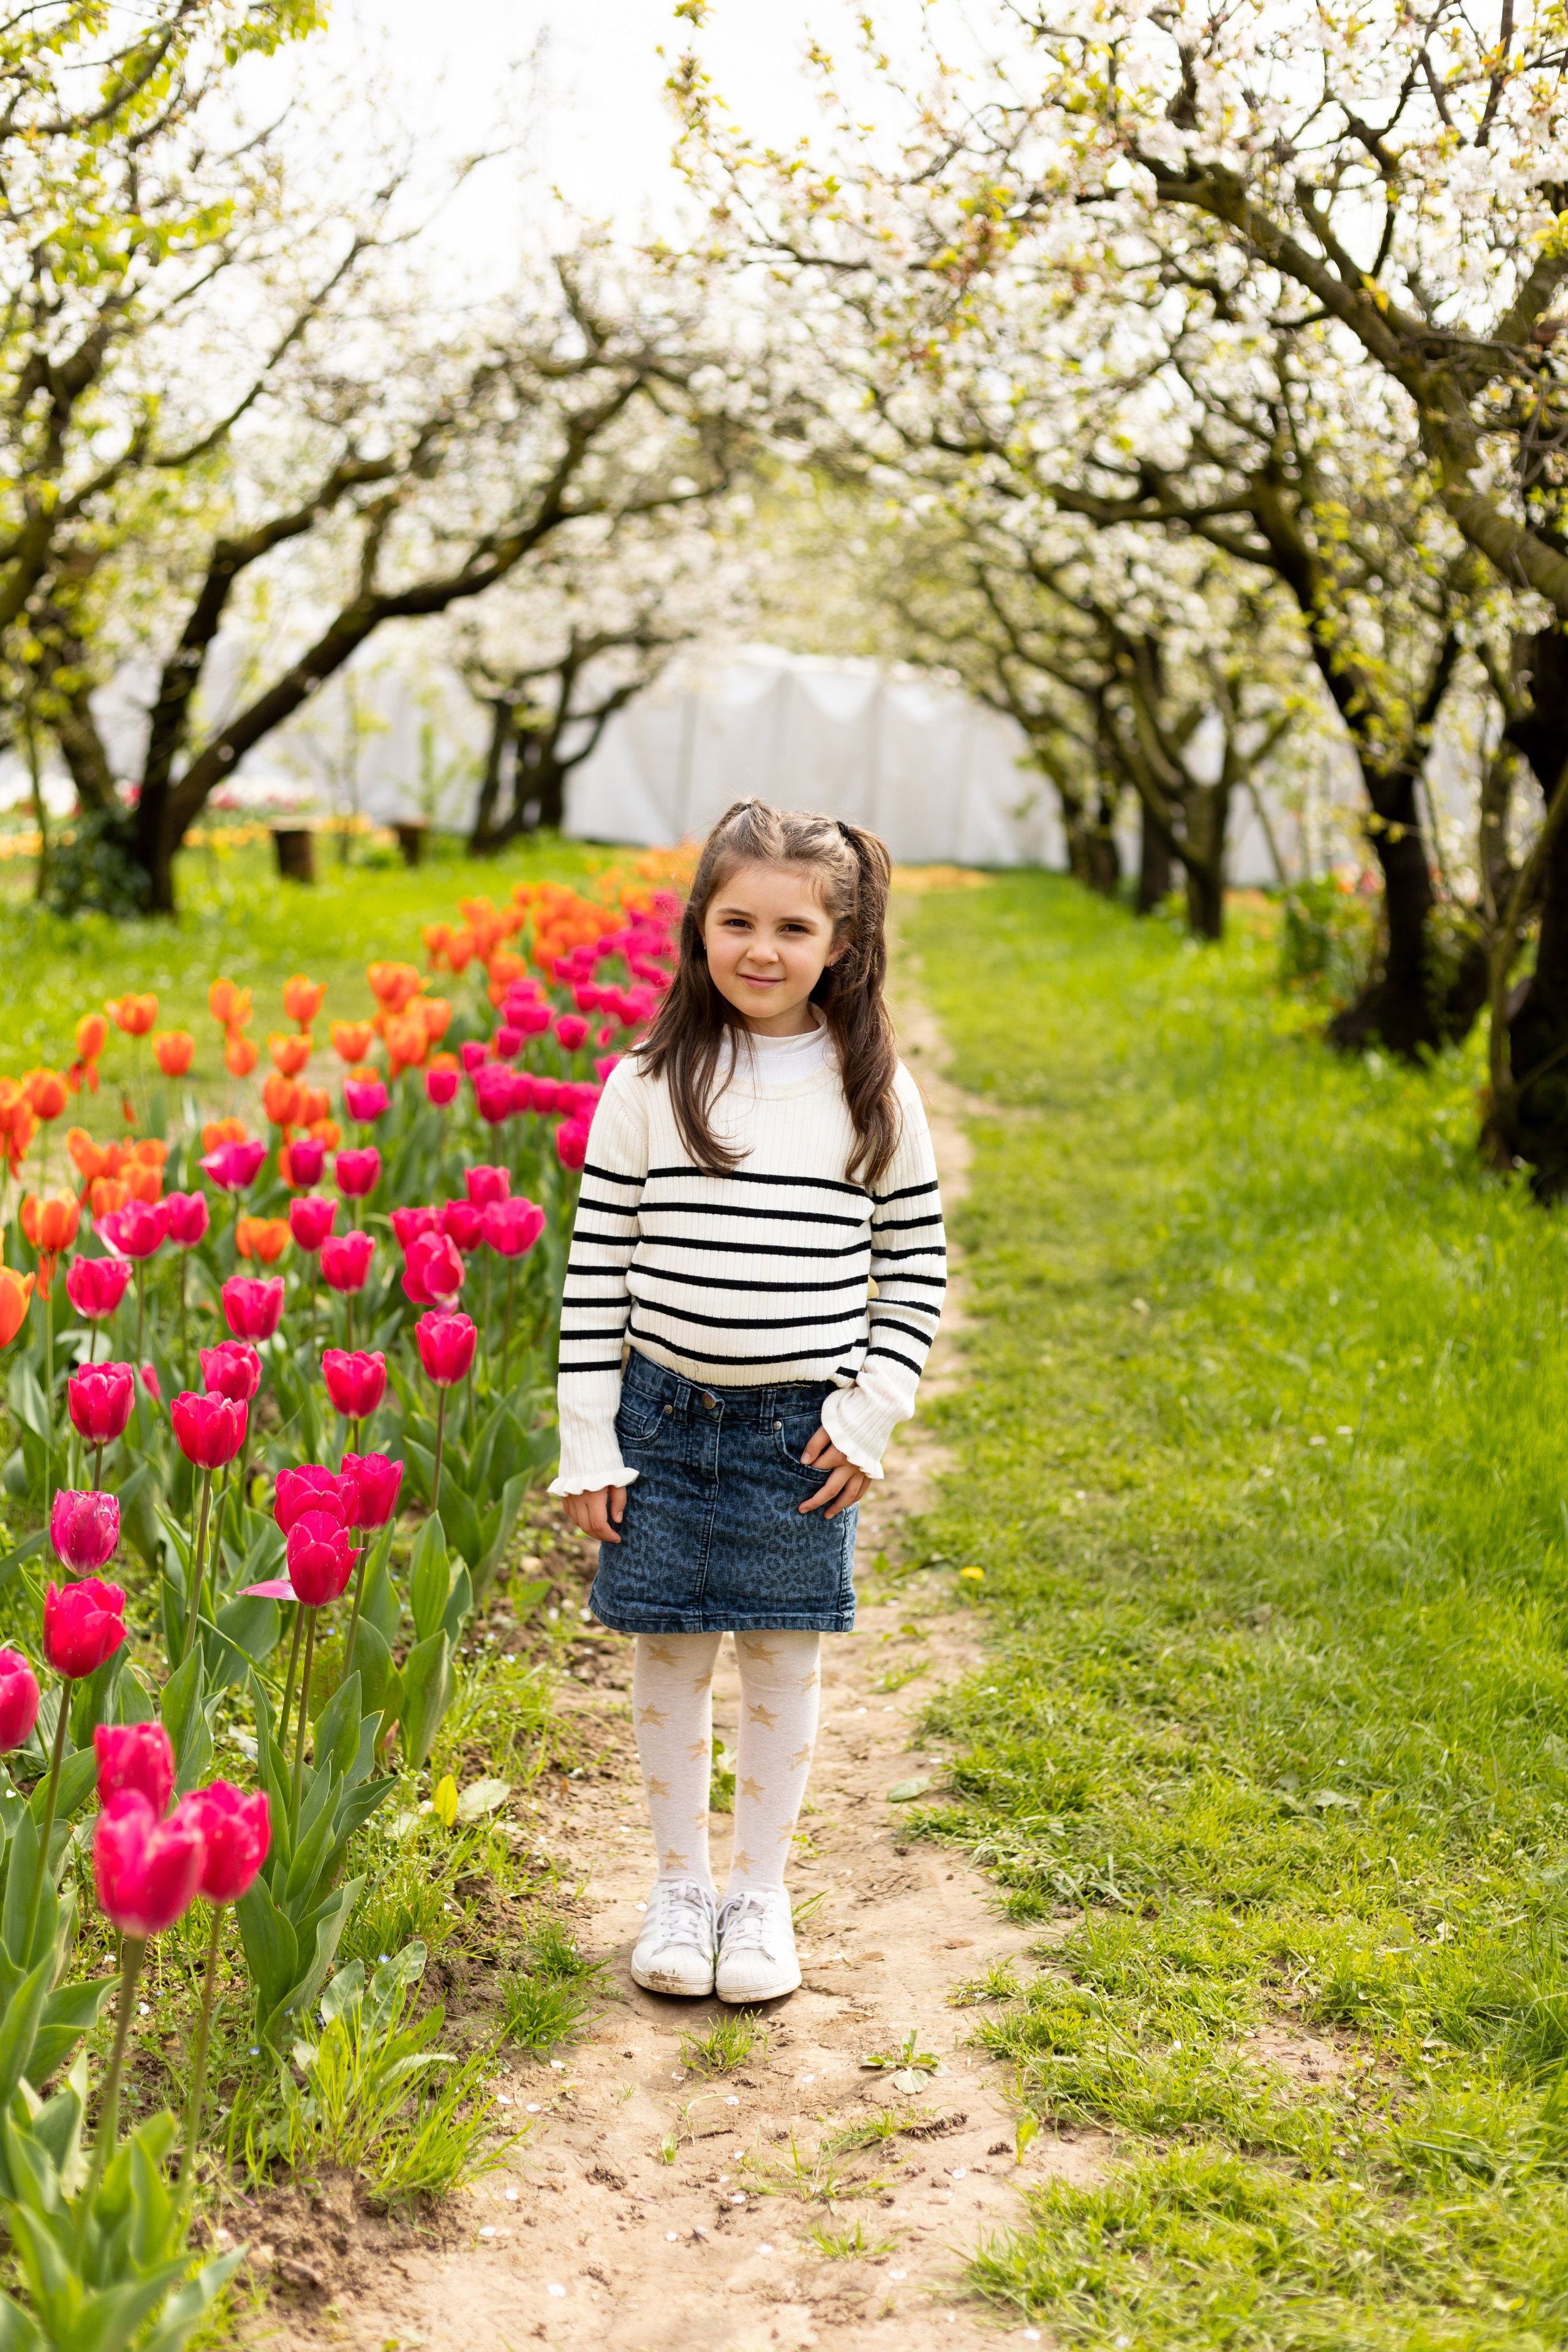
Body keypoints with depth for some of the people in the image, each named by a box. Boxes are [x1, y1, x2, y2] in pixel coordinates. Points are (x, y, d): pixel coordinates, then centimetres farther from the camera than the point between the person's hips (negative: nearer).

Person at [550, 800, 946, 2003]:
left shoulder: (875, 1092, -2)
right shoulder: (650, 1083, -4)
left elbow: (917, 1264, 5)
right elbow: (598, 1264, -1)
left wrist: (871, 1417, -4)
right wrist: (587, 1443, -2)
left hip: (806, 1428, 0)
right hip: (666, 1417, 0)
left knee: (784, 1663, 9)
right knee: (671, 1654, 9)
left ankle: (761, 1893, 25)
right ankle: (681, 1884, 26)